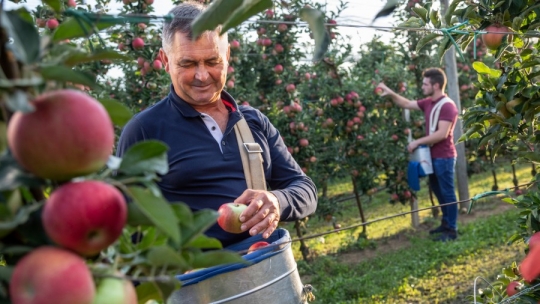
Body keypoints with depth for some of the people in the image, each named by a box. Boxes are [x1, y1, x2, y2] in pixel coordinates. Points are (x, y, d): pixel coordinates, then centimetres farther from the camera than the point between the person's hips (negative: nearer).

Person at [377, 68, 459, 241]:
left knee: (447, 192, 0)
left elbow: (442, 134, -25)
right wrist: (391, 94, 4)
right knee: (437, 190, 19)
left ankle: (452, 230, 10)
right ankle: (446, 223, 33)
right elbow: (407, 104, 19)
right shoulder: (428, 103, 9)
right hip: (433, 156, 9)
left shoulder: (447, 106, -19)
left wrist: (417, 142, -21)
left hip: (444, 157, -9)